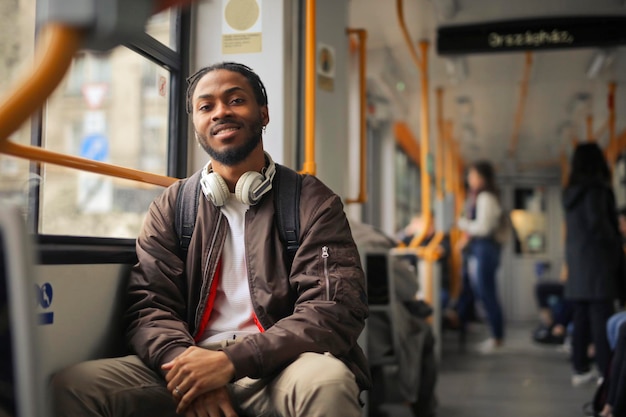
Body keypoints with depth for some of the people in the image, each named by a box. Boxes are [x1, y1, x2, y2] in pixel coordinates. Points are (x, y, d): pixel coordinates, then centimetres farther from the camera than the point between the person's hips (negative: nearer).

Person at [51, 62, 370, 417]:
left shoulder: (312, 202, 3)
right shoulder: (171, 207, 13)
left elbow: (335, 310, -8)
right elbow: (148, 306, 5)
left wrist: (232, 361, -19)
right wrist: (188, 367, -16)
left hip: (276, 370, -2)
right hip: (191, 364, 3)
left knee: (324, 381, -35)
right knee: (74, 385, -19)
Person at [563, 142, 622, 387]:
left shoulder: (571, 192, 11)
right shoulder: (596, 190, -12)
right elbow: (598, 222, -19)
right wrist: (616, 245, -4)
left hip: (576, 262, 7)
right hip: (597, 262, -7)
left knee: (581, 319, 11)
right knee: (601, 320, -4)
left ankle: (580, 369, 16)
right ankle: (606, 373, -1)